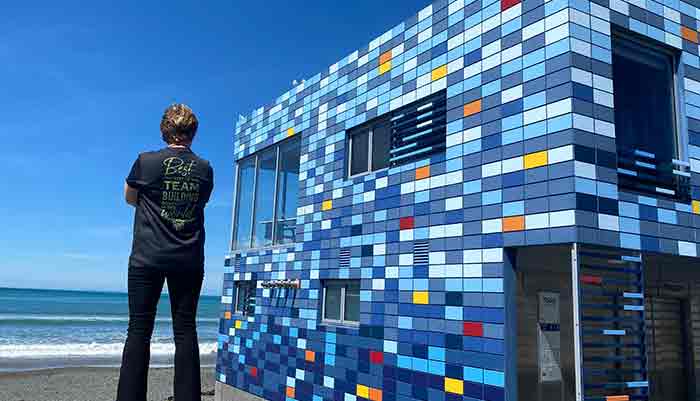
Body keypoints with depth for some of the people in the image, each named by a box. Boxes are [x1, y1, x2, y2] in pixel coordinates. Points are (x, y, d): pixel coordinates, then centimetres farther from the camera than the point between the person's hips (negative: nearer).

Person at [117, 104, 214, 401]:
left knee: (139, 330, 1)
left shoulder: (146, 161, -3)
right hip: (189, 260, 2)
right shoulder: (205, 169, 4)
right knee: (186, 331, 4)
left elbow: (129, 198, 12)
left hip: (148, 257, -2)